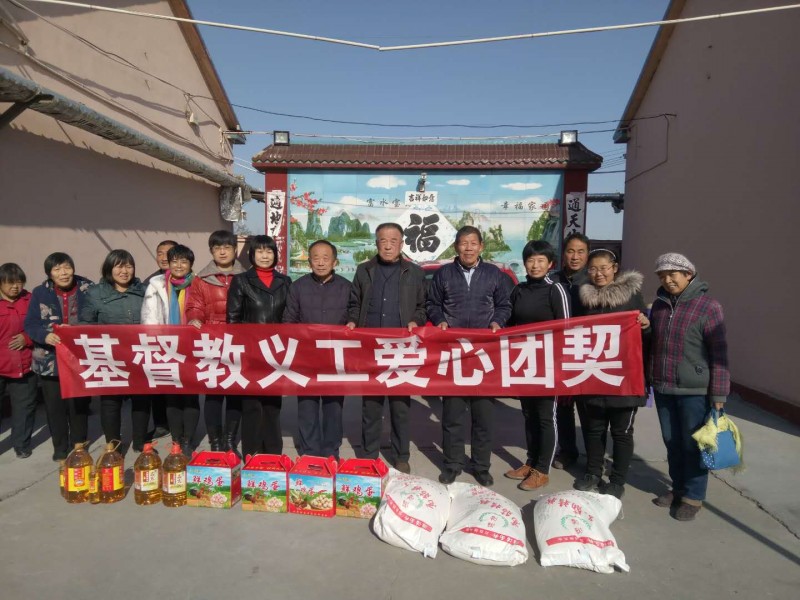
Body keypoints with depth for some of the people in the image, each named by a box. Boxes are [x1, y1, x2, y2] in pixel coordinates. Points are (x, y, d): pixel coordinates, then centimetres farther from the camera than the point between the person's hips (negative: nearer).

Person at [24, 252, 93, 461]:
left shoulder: (88, 289, -3)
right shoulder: (40, 293, 0)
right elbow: (30, 324, -3)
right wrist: (45, 335, -24)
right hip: (51, 359, 1)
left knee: (79, 404, 9)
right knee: (55, 405, 9)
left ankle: (78, 445, 26)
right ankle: (60, 448, 24)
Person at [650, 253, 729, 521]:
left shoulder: (708, 306, -10)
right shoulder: (659, 304, 8)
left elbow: (719, 353, -11)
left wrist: (719, 393, -12)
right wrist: (647, 378, 15)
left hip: (695, 390, -5)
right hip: (663, 388, 6)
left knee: (694, 444, 6)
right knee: (672, 442, 16)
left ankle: (693, 497, 21)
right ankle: (678, 488, 32)